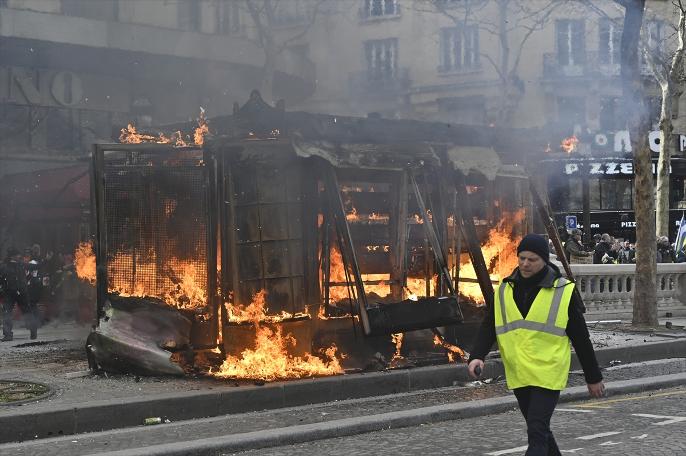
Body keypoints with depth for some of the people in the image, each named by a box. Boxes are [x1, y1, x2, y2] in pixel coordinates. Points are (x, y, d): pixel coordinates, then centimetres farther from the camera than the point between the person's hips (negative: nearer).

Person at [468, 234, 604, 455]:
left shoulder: (563, 291, -5)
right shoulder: (504, 290, 6)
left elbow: (580, 337, 1)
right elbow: (488, 327, 2)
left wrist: (593, 377, 5)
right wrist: (477, 356, -16)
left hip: (548, 375, -5)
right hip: (518, 376, 5)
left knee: (536, 431, -14)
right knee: (539, 430, 17)